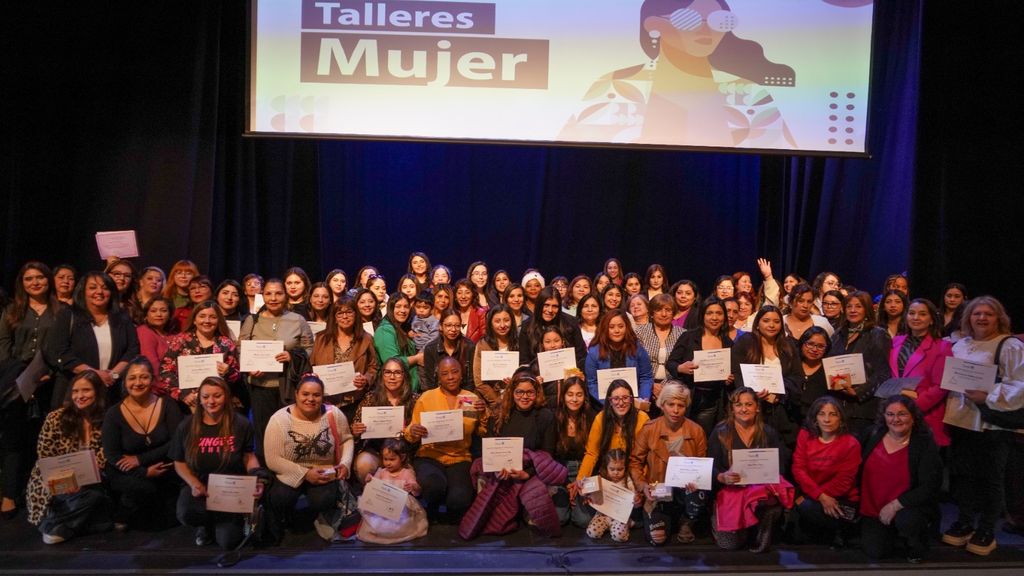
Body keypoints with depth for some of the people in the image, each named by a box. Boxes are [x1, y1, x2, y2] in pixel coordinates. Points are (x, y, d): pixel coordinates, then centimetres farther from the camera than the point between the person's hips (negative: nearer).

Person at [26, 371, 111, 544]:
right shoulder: (55, 418, -8)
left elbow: (102, 459, -4)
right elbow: (43, 457, -6)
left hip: (87, 484, 4)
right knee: (91, 496, -29)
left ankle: (57, 526, -3)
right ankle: (54, 524, -7)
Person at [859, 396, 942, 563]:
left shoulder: (925, 444, -12)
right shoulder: (873, 435, -2)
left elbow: (929, 488, -18)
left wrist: (895, 505, -22)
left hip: (910, 507, -3)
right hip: (873, 508, 3)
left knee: (905, 520, -35)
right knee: (874, 552, -11)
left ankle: (917, 549, 0)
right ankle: (893, 532, 24)